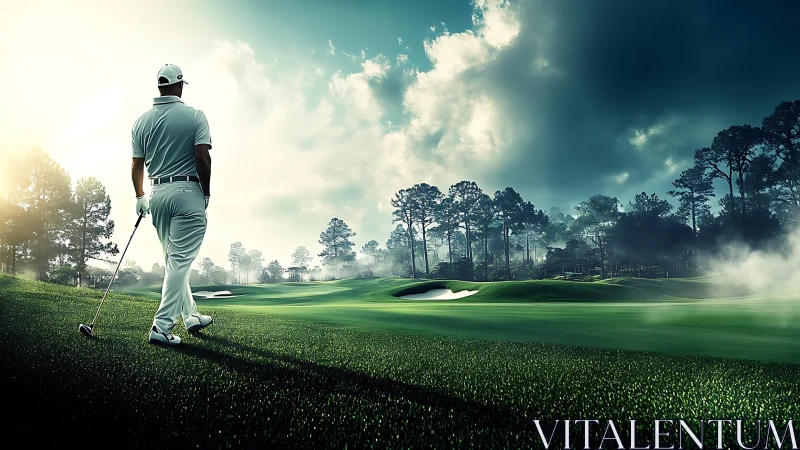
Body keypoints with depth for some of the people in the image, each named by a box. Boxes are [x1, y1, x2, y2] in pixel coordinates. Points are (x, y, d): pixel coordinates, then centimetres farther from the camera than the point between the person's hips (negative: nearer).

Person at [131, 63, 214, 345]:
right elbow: (202, 157, -14)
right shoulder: (194, 115, -5)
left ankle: (191, 316, 26)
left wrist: (140, 198, 20)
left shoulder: (142, 121, 7)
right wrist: (206, 192, -3)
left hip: (157, 195, 5)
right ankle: (162, 326, -8)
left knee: (174, 259, 16)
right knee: (180, 261, -4)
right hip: (188, 192, -5)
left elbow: (137, 166, 8)